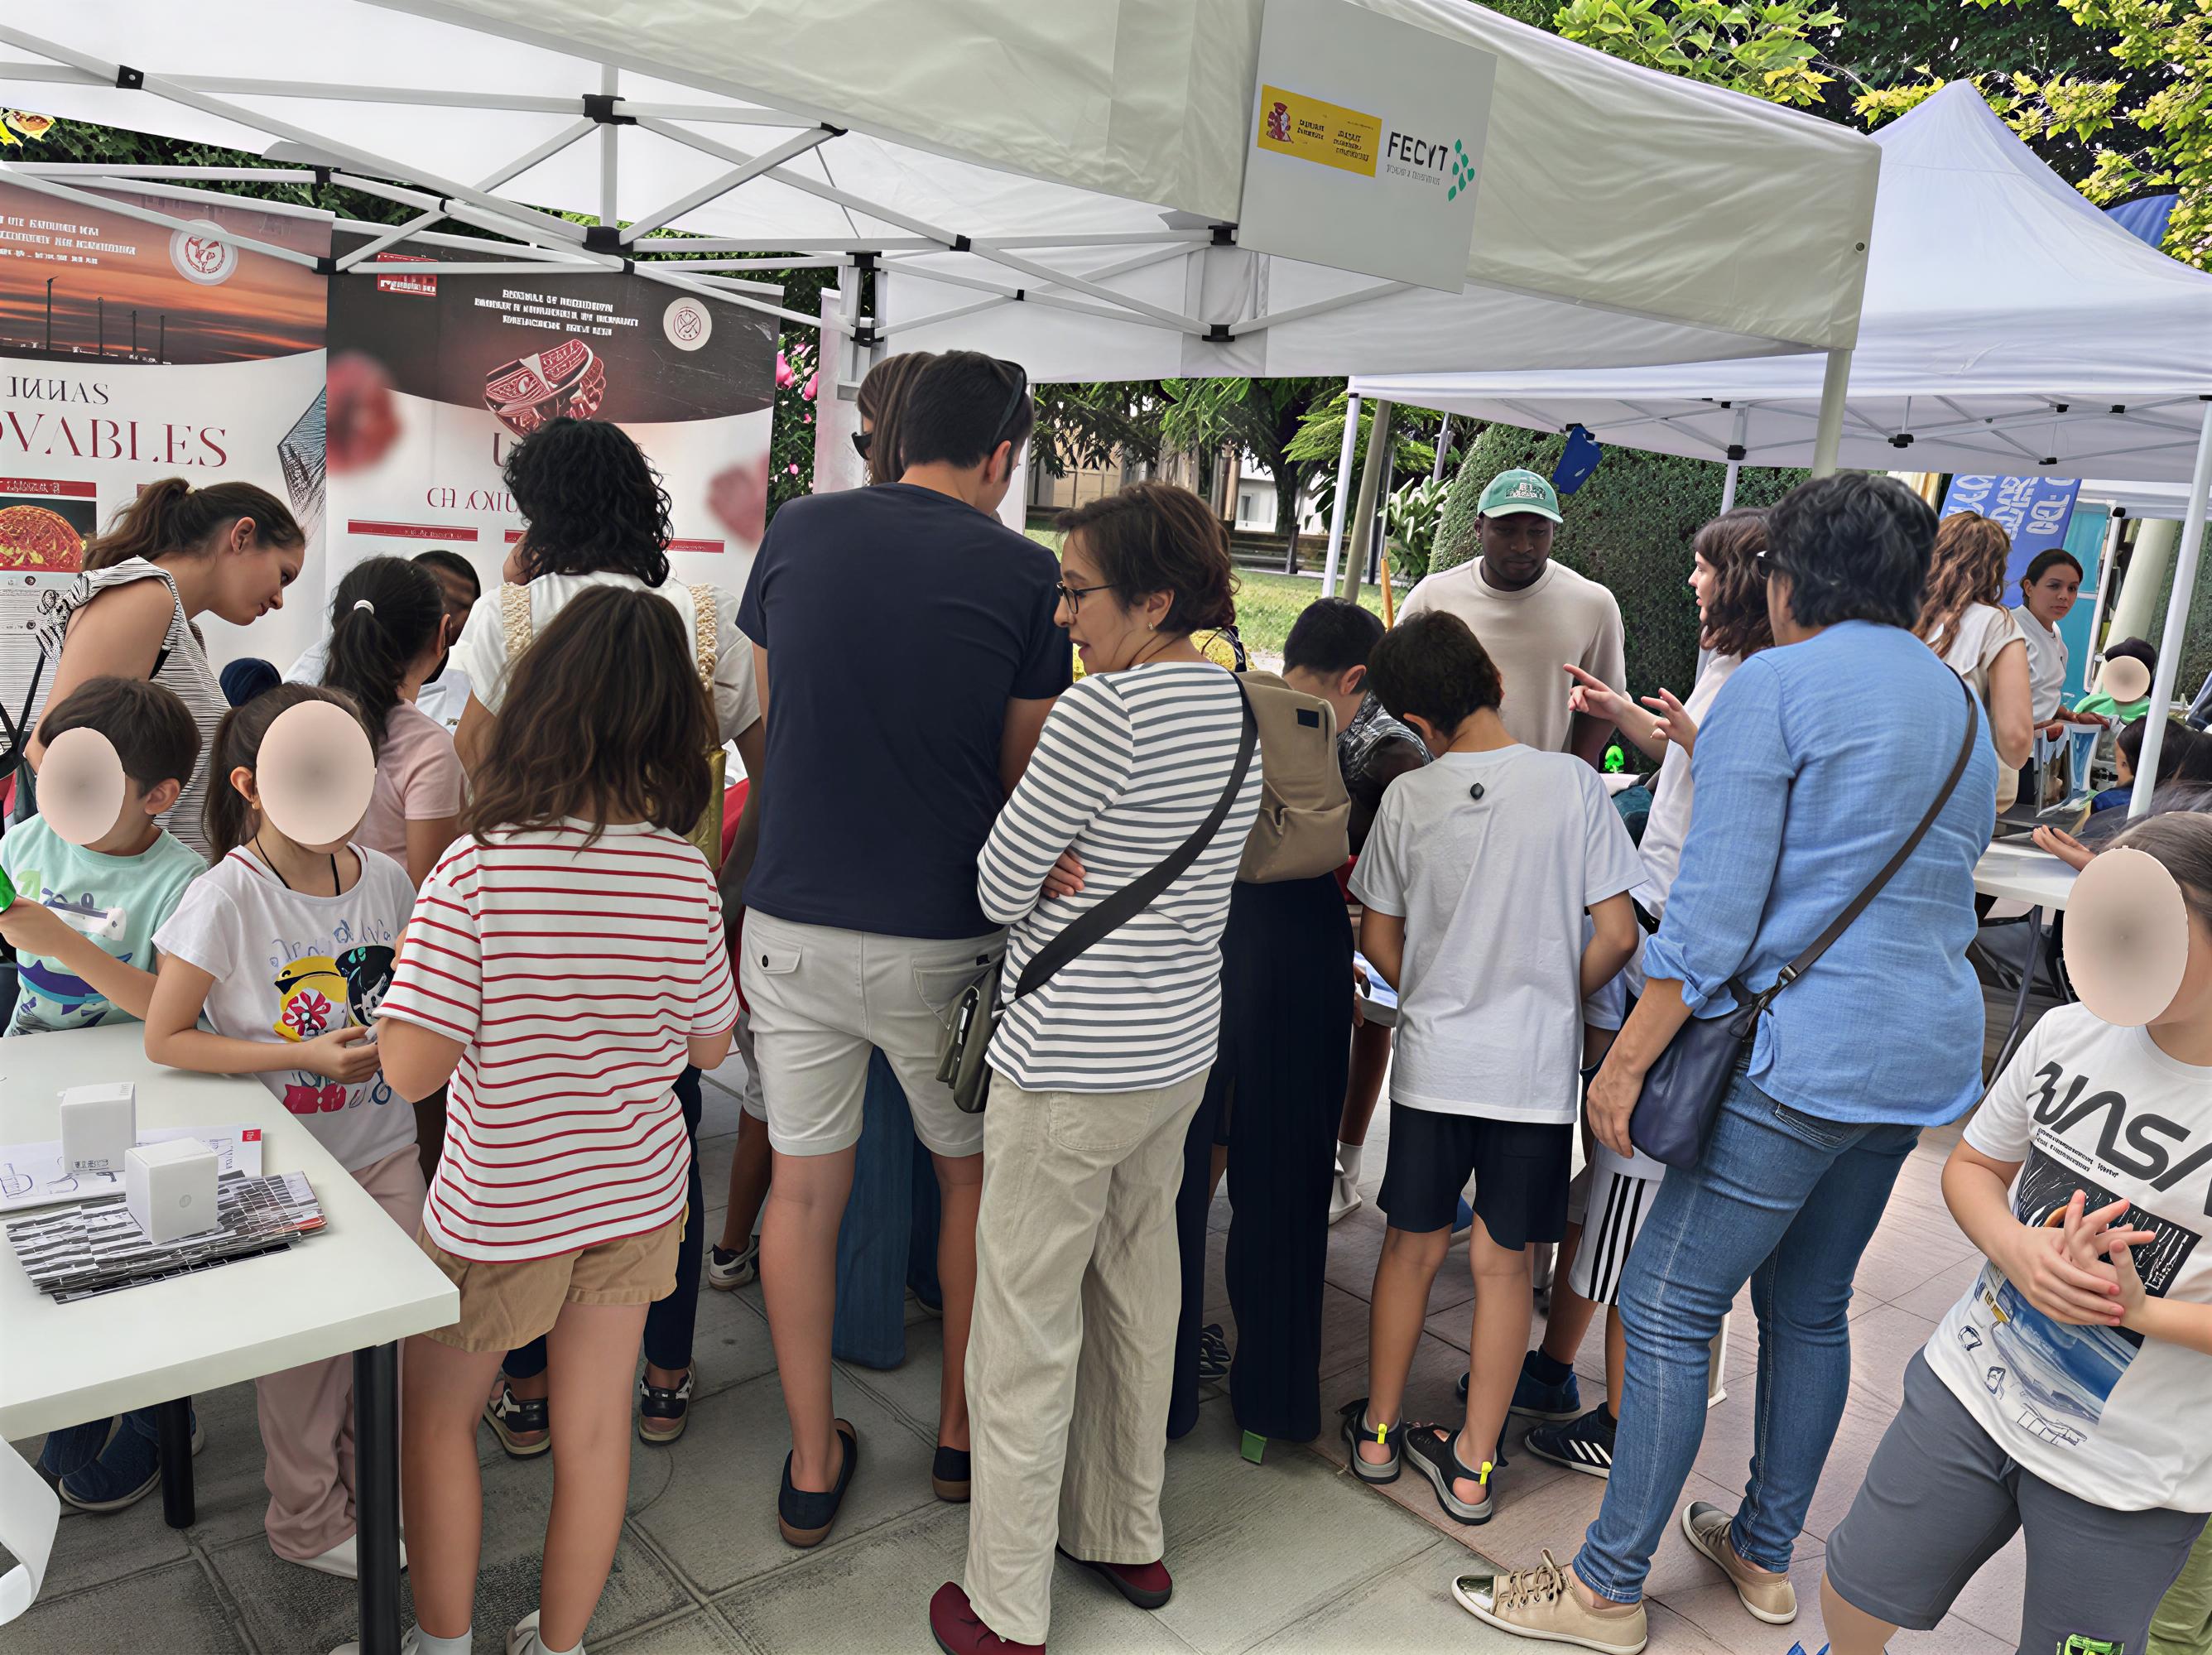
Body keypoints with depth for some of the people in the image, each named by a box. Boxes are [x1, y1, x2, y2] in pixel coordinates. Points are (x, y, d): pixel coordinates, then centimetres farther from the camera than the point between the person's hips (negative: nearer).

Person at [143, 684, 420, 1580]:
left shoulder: (384, 878, -4)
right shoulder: (225, 899, -17)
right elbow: (164, 1038, -12)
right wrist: (302, 1056, -20)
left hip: (385, 1151, 4)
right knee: (307, 1343, 9)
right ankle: (308, 1522, 33)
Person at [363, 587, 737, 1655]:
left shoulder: (476, 867, -23)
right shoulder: (686, 876, -12)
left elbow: (411, 1068, -21)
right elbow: (711, 1045, -1)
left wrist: (413, 967, -4)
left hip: (501, 1209, -3)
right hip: (639, 1195, 3)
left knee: (434, 1411, 23)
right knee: (594, 1431, 17)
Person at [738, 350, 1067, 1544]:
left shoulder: (797, 531, 3)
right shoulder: (1025, 572, -7)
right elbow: (1025, 776, -3)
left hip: (795, 921, 3)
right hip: (942, 938, -2)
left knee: (803, 1189, 14)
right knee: (972, 1178, 20)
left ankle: (813, 1465, 27)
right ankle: (963, 1431, 35)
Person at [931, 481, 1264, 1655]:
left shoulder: (1104, 710, -20)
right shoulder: (1237, 708, 6)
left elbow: (1000, 887, -13)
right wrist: (1074, 874, -2)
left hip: (1071, 1066, -8)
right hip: (1181, 1051, 9)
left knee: (1027, 1333, 5)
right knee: (1137, 1299, 21)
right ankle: (1128, 1540, 39)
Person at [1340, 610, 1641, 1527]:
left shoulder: (1408, 798, -6)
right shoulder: (1572, 783, -9)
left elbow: (1381, 942, 1)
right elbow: (1616, 934, -9)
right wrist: (1556, 998, 8)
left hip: (1432, 1062, 1)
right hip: (1538, 1070, -1)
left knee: (1412, 1244, 16)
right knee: (1503, 1262, 10)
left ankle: (1380, 1430, 31)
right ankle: (1472, 1464, 22)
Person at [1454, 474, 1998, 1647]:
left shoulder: (1775, 685, -11)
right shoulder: (1962, 706, 14)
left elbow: (1715, 910, -18)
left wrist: (1626, 1060, -13)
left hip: (1804, 1055, -9)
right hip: (1929, 1054, 9)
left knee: (1668, 1310, -1)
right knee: (1811, 1309, 19)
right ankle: (1765, 1554, 33)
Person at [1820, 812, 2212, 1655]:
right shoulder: (2069, 1034, -7)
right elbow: (1973, 1165, 6)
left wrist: (2143, 1310, -25)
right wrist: (2014, 1247, -14)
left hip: (2130, 1482, -3)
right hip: (1970, 1389, 4)